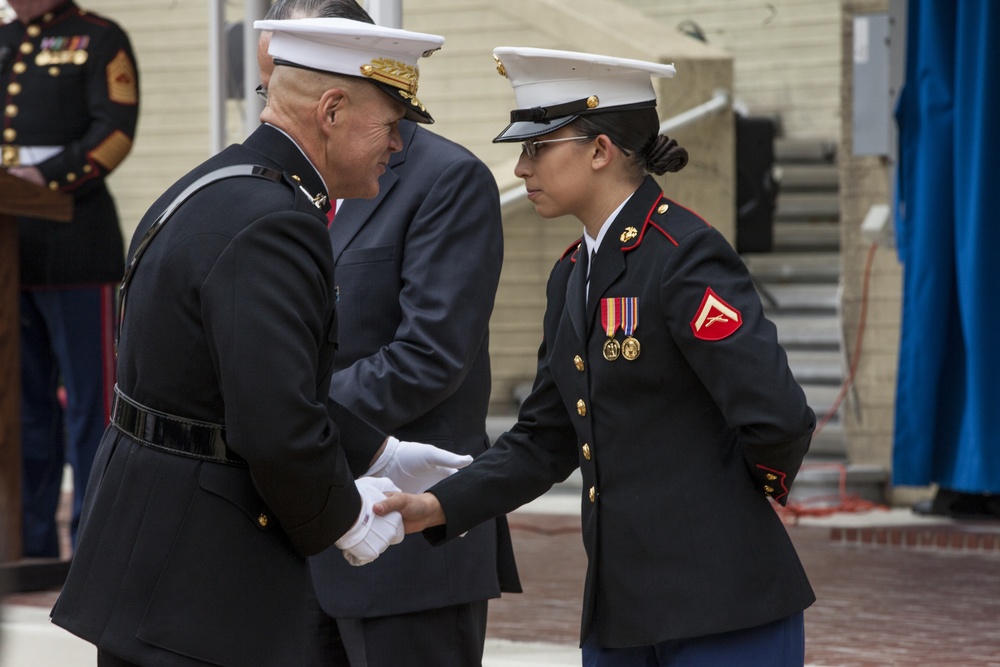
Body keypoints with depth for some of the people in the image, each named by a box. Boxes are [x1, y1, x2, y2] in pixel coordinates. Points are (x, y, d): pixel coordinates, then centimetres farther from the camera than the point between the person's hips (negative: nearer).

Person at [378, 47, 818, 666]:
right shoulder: (573, 274, 14)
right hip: (622, 606, 8)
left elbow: (778, 417, -21)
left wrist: (753, 496, -3)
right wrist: (438, 507, 3)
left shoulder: (686, 256, -14)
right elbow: (544, 440, 15)